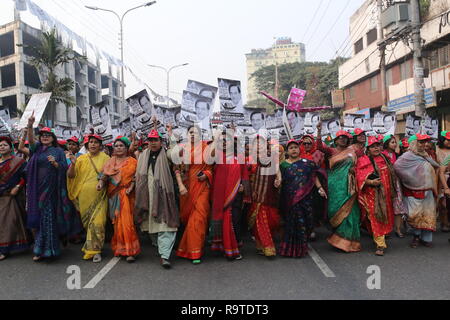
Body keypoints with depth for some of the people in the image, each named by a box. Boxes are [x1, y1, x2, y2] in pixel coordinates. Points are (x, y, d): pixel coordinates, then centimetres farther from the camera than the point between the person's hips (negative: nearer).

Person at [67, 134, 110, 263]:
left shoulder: (105, 158, 3)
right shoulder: (81, 159, 8)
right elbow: (70, 175, 3)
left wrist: (103, 179, -17)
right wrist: (73, 164, -14)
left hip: (99, 196, -2)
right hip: (84, 196, 3)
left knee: (97, 223, -8)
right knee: (87, 222, 10)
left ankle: (95, 250, 4)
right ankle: (91, 246, 27)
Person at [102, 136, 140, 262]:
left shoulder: (132, 161, 3)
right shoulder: (110, 161, 14)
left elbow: (135, 177, 0)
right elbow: (105, 175, 9)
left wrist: (131, 187, -16)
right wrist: (101, 182, -10)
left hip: (126, 195, -3)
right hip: (113, 195, 3)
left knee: (126, 221, -9)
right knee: (117, 221, 5)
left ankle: (130, 251, -5)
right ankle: (118, 248, 16)